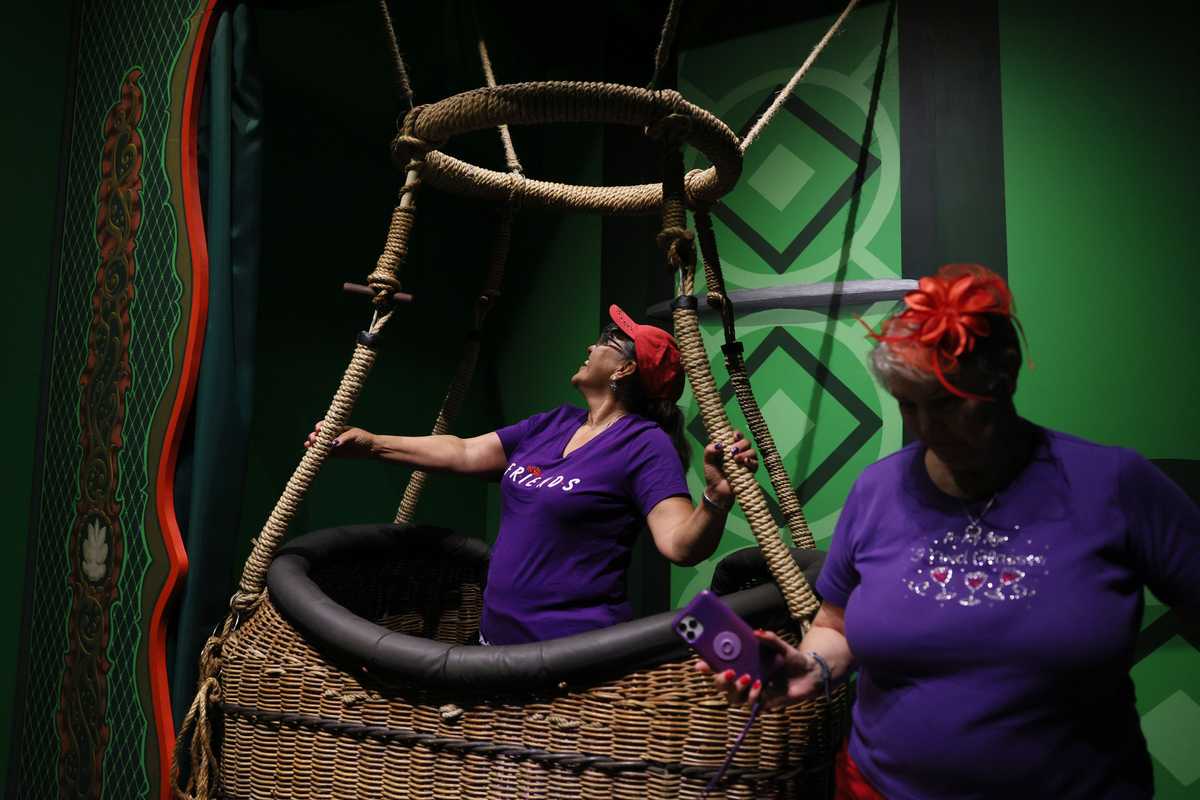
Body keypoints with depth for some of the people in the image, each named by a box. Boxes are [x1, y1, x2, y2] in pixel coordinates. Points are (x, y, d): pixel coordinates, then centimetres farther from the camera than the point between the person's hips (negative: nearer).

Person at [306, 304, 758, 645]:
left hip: (572, 651, -7)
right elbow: (464, 454, 11)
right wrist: (373, 444, 9)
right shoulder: (555, 424, 9)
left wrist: (716, 499, -42)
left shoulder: (645, 444, -13)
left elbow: (681, 545, -24)